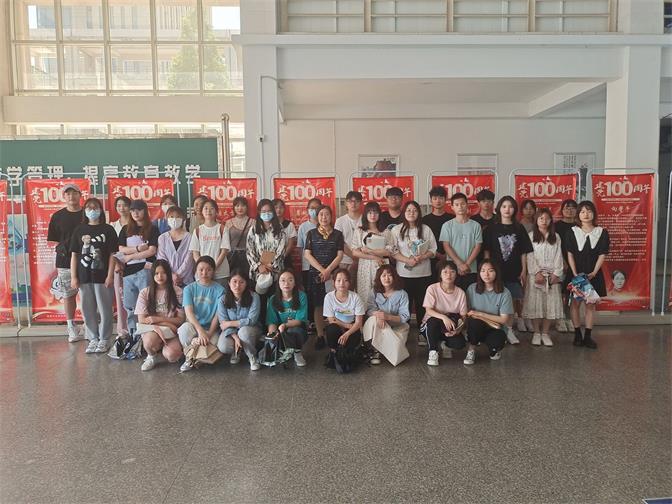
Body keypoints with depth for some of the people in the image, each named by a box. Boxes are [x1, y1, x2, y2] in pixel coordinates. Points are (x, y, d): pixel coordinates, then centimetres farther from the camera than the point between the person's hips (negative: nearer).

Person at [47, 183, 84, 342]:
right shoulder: (58, 217, 8)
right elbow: (54, 241, 10)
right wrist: (61, 249, -3)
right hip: (65, 263, 2)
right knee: (68, 295, 7)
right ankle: (72, 328, 18)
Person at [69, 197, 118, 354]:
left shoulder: (108, 230, 1)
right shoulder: (79, 230, 8)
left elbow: (112, 254, -2)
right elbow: (74, 255, 7)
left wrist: (110, 275, -8)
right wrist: (73, 277, 2)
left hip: (102, 276, -2)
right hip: (84, 277, 3)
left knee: (105, 309, 2)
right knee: (87, 310, 7)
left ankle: (104, 339, 15)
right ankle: (93, 339, 20)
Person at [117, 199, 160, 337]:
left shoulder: (152, 229, 5)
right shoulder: (125, 229, 16)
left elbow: (152, 251, -5)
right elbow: (121, 250, 7)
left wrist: (130, 256, -4)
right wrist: (138, 249, -8)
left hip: (145, 270, -4)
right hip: (129, 271, 4)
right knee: (130, 306, 6)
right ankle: (133, 335, 14)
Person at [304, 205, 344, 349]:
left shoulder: (338, 234, 7)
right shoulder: (311, 233, 6)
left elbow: (340, 255, 0)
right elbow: (307, 254, -2)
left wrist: (328, 271, -12)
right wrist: (322, 270, -11)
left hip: (333, 274, 0)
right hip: (315, 273, 0)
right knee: (318, 306, 0)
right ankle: (320, 336, 6)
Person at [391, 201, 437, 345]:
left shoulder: (426, 229, 6)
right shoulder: (396, 230, 1)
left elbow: (433, 249, 5)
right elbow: (393, 251, -4)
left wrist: (421, 257, -13)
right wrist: (407, 260, -17)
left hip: (424, 273, 2)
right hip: (404, 273, -1)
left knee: (422, 304, 6)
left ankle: (422, 333, 16)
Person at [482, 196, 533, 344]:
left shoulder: (519, 228, 5)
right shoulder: (492, 228, 2)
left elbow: (523, 252, 5)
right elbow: (487, 251, 2)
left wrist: (524, 270, 1)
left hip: (515, 271, 1)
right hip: (497, 270, -1)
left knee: (515, 299, 5)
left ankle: (520, 319, 31)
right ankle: (508, 330, 11)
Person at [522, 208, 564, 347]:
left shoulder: (556, 237, 11)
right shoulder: (531, 236, 4)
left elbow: (558, 256, 5)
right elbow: (530, 256, -3)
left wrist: (556, 273, -6)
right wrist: (537, 272, -12)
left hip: (552, 275, 2)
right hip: (536, 274, -2)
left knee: (551, 303, 1)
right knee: (535, 303, -2)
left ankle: (545, 333, 11)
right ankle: (536, 333, 9)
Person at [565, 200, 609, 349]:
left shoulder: (602, 233, 0)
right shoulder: (572, 232, -1)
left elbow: (602, 255, -2)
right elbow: (570, 255, -3)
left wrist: (593, 273, -13)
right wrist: (575, 274, -12)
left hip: (594, 274, 1)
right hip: (576, 273, -1)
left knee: (590, 304, 6)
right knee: (575, 303, 1)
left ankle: (588, 336, 13)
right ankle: (577, 334, 12)